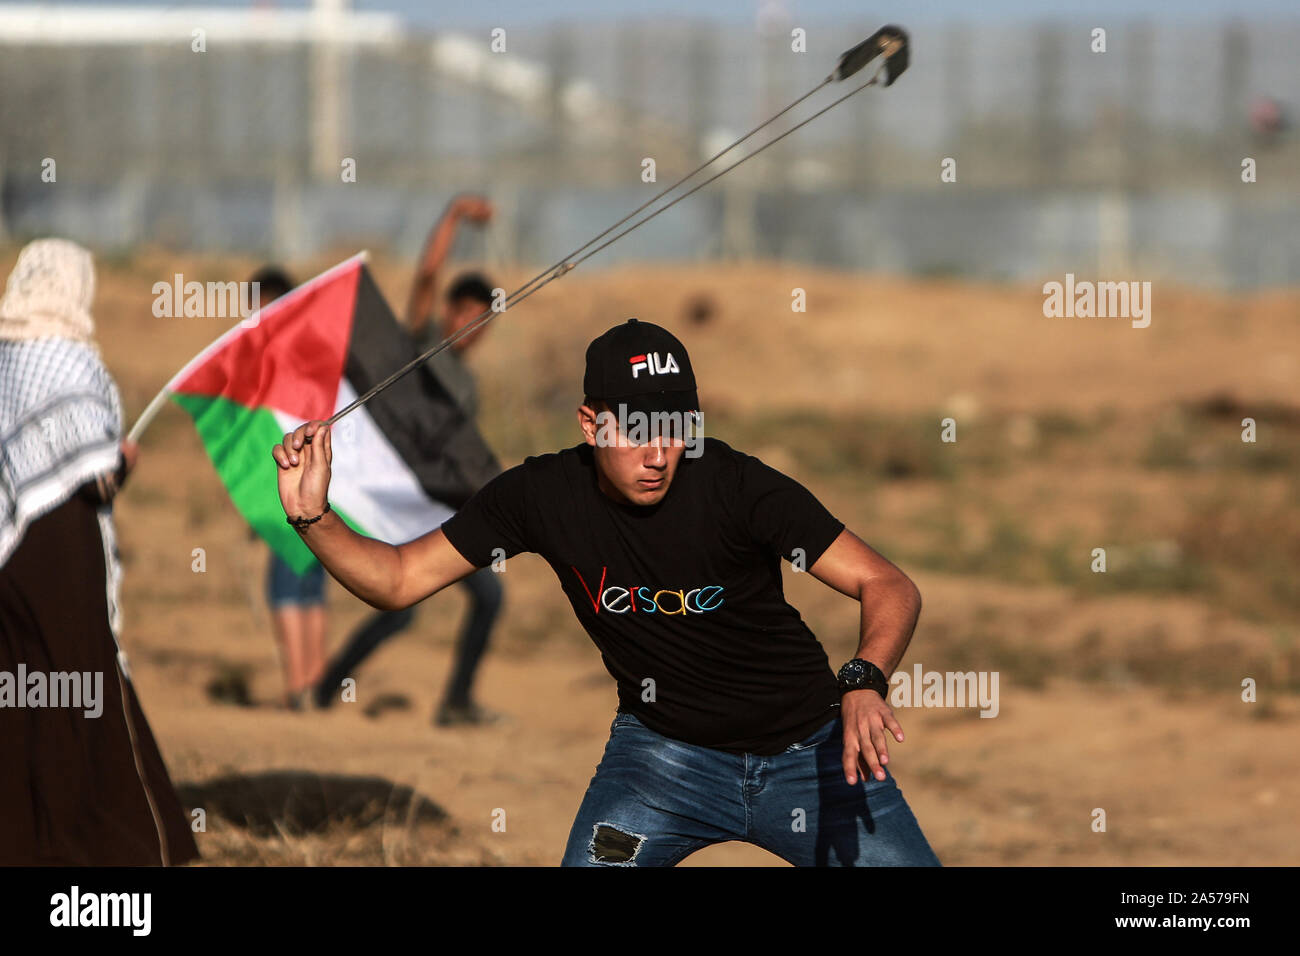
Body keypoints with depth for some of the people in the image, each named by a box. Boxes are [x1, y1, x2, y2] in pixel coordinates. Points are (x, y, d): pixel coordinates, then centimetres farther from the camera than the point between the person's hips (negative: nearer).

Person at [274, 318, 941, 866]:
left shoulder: (736, 485, -21)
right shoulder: (542, 496, -12)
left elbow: (889, 586, -21)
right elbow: (399, 580, -5)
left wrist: (863, 684, -40)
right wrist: (314, 519, -23)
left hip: (809, 748, -1)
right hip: (662, 742, 1)